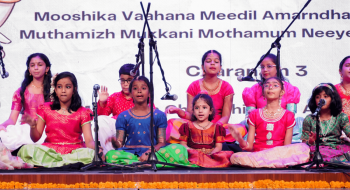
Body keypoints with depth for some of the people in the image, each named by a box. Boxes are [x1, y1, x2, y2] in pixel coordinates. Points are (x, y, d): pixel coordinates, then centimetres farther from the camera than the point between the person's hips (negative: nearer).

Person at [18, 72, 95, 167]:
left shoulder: (83, 112, 8)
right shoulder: (45, 109, 12)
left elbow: (89, 140, -3)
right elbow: (36, 138, 9)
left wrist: (95, 150, -26)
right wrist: (33, 126, -13)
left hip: (74, 151, -1)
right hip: (50, 150, 1)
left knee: (90, 155, -35)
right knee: (26, 149, -30)